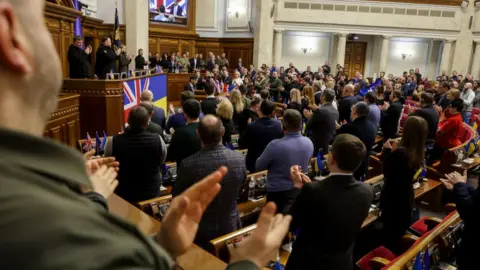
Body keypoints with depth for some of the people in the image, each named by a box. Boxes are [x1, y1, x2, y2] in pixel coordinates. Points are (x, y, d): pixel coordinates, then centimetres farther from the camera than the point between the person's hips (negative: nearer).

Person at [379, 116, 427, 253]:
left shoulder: (400, 152, -29)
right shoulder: (418, 153, -3)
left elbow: (387, 173, -17)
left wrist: (387, 151, -10)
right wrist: (394, 150, 1)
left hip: (394, 201, -8)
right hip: (407, 200, 8)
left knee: (389, 238, 8)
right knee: (401, 237, 24)